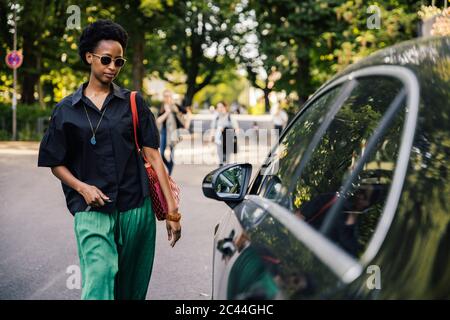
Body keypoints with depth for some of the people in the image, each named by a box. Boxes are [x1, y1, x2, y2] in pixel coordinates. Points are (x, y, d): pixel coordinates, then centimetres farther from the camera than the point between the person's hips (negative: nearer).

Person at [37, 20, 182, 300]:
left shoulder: (134, 103, 7)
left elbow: (153, 155, 3)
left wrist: (172, 209, -4)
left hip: (137, 208, 2)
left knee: (132, 288, 9)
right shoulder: (67, 110, 7)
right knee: (99, 279, -18)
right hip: (92, 211, -2)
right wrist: (82, 187, -10)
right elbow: (56, 163, 10)